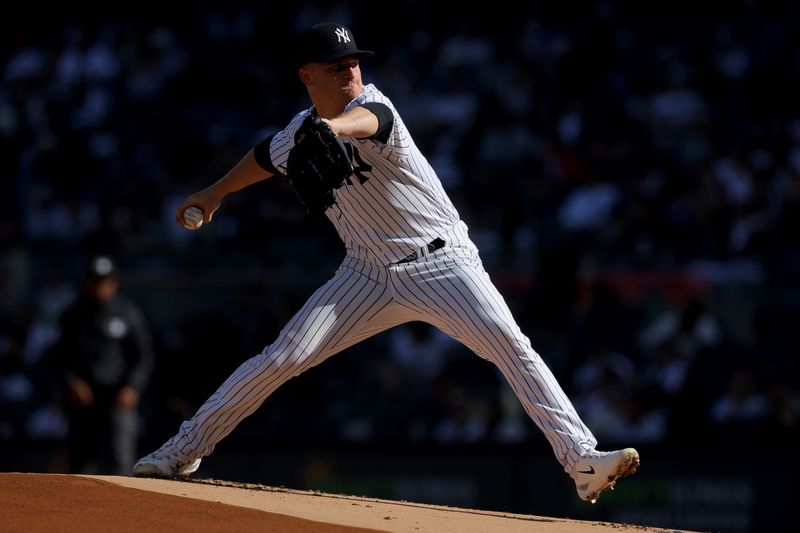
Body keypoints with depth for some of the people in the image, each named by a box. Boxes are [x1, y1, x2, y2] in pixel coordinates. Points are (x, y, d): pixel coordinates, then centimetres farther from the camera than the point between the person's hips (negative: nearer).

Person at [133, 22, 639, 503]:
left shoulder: (372, 104, -15)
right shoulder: (297, 135, 3)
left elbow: (366, 118, -41)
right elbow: (266, 156, 27)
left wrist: (332, 127, -64)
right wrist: (215, 194, 41)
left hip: (442, 262, -4)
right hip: (370, 275, 4)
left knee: (512, 346, -24)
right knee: (283, 358, -5)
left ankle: (582, 460, -26)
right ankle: (185, 450, 8)